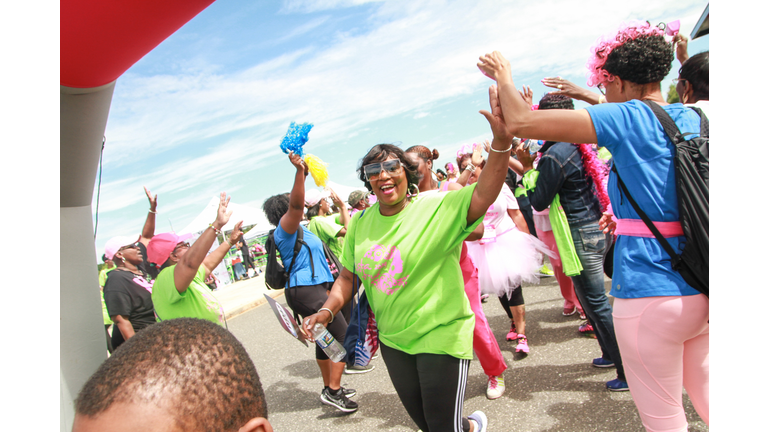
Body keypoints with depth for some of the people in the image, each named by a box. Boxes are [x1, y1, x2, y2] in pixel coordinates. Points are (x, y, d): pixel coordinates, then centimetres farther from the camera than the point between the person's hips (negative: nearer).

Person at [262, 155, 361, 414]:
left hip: (312, 289, 11)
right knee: (344, 335, -11)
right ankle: (333, 391, -10)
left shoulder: (296, 229, 18)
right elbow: (296, 205, -31)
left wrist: (303, 173, 33)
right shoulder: (285, 227, -10)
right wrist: (300, 171, -41)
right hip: (306, 291, -11)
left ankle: (330, 388, 28)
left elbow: (297, 203, 34)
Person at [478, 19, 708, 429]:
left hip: (650, 293, -8)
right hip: (700, 287, 8)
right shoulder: (691, 118, 7)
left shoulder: (626, 118, -15)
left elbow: (519, 122, -17)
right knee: (705, 393, 27)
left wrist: (503, 75, 0)